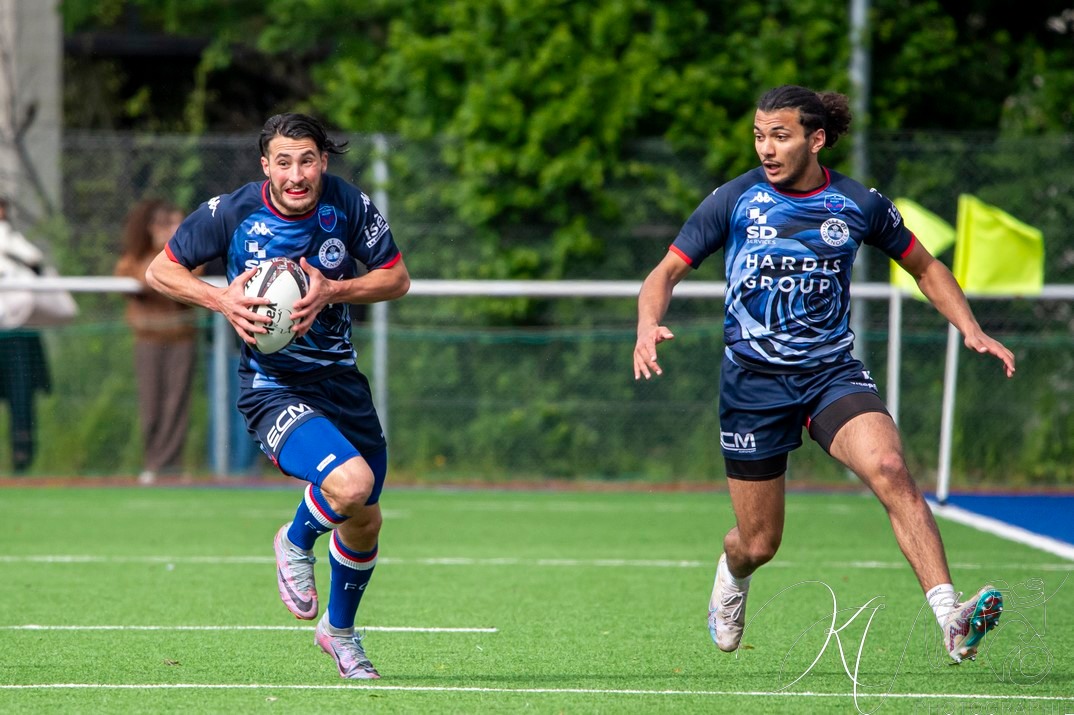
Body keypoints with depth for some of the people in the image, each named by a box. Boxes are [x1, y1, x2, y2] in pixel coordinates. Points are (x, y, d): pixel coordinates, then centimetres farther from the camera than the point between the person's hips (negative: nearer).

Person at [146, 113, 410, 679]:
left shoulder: (350, 205, -7)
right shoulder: (232, 213, -12)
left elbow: (397, 278, 2)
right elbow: (160, 270, 0)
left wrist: (333, 291, -16)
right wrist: (221, 299, -18)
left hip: (340, 378, 4)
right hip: (272, 387, -4)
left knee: (364, 523, 14)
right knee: (350, 483, -29)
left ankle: (340, 630, 43)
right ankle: (296, 540, 6)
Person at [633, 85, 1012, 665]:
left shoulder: (859, 204, -2)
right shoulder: (734, 200, -5)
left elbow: (925, 268, 14)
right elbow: (666, 272, 0)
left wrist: (971, 332, 1)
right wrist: (649, 325, -22)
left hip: (833, 372, 0)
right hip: (754, 380, 0)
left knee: (888, 469, -30)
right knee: (759, 543, 7)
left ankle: (950, 620, -38)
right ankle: (731, 575, 48)